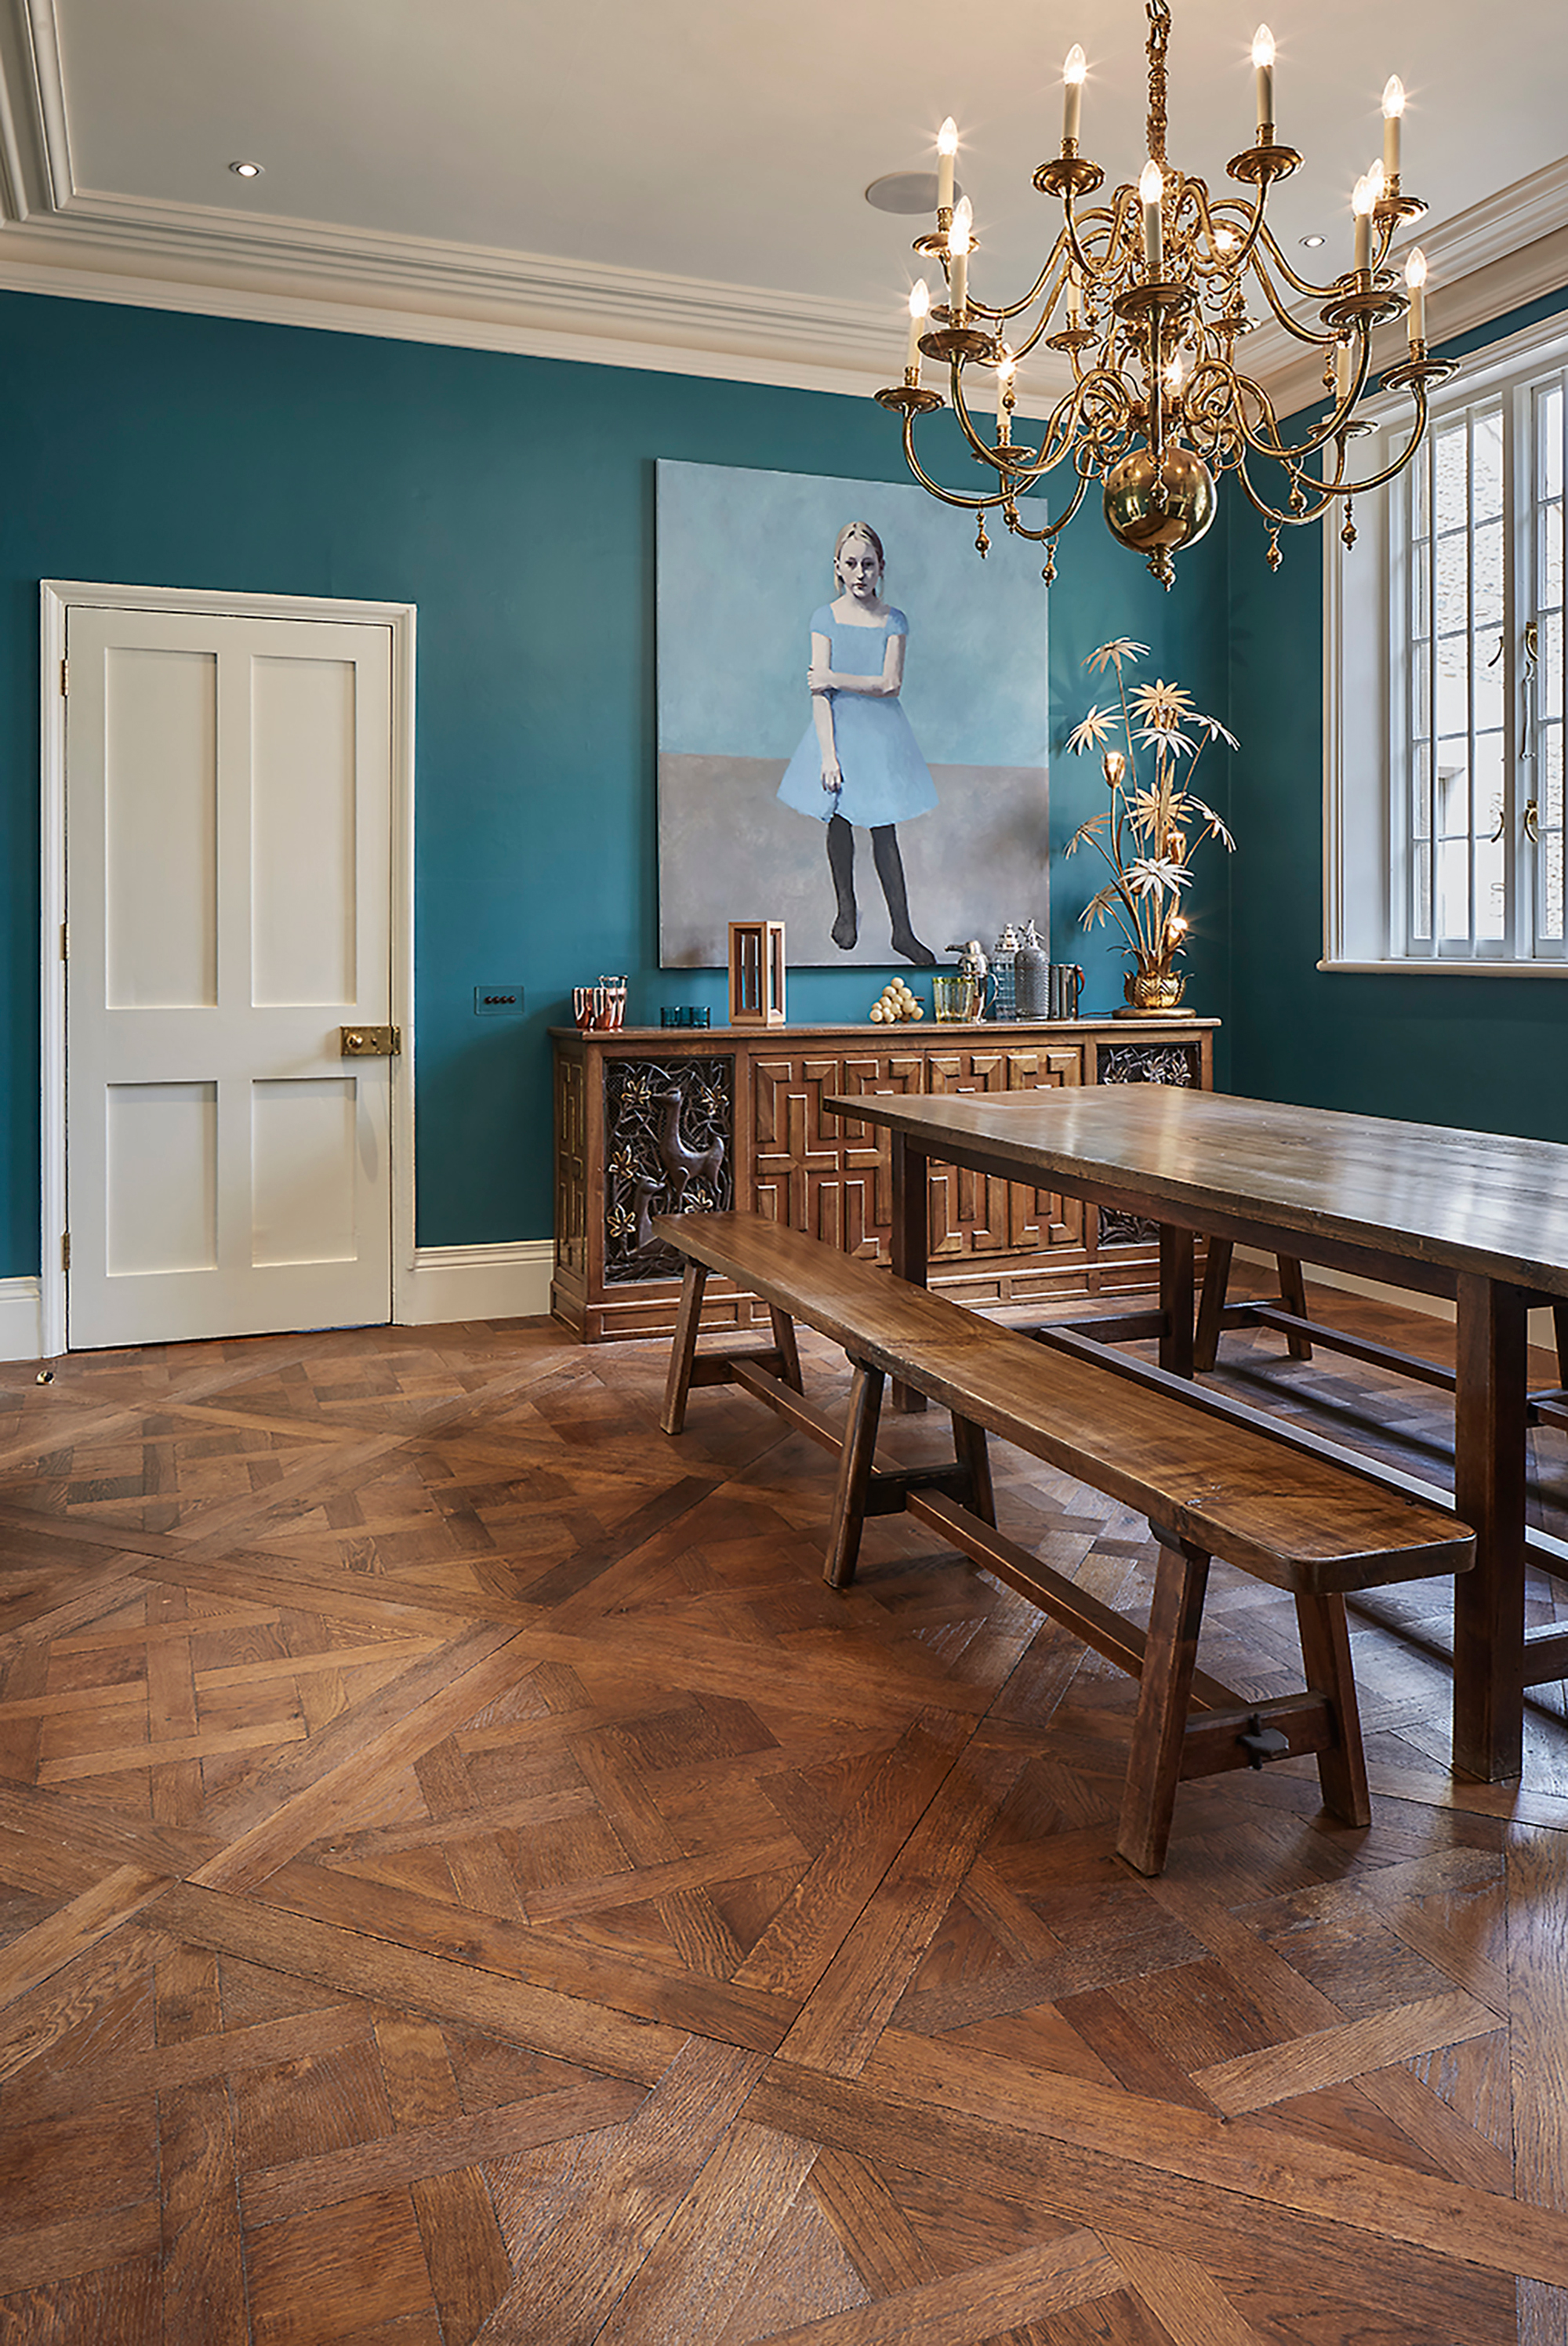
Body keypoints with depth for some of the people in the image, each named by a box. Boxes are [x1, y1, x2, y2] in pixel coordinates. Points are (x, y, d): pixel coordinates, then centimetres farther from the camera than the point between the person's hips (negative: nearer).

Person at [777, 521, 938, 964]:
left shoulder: (894, 621, 1)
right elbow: (819, 694, -9)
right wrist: (828, 753, -16)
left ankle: (902, 930, 6)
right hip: (838, 728, 0)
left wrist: (835, 679, -14)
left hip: (880, 732, 0)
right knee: (838, 821, 8)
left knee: (884, 831, 1)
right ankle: (846, 908, 30)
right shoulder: (825, 618, -2)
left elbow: (890, 684, -10)